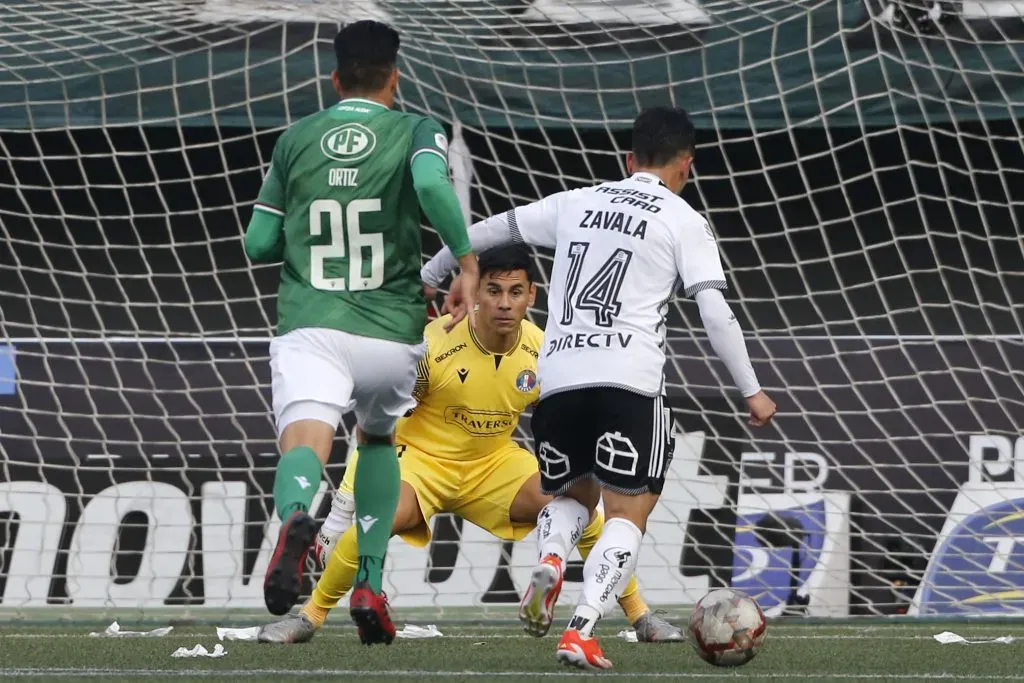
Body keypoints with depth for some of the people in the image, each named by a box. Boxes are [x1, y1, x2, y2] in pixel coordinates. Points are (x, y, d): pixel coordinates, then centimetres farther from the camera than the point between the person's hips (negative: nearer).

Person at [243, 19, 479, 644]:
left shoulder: (295, 140, 12)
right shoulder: (416, 131, 4)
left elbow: (260, 244, 15)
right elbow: (432, 185, -19)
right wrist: (467, 260, -11)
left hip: (308, 329, -1)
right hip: (392, 333, 1)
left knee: (305, 444, -19)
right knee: (379, 439, 29)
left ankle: (296, 520, -56)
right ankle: (369, 585, 21)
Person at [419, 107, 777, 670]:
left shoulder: (576, 203, 18)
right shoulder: (684, 222, 7)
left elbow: (490, 230, 25)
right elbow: (715, 313, -1)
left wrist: (431, 275, 40)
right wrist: (751, 391, 5)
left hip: (558, 378, 4)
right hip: (628, 382, -4)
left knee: (573, 493, 24)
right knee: (627, 514, 1)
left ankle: (549, 561, -9)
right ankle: (582, 629, -19)